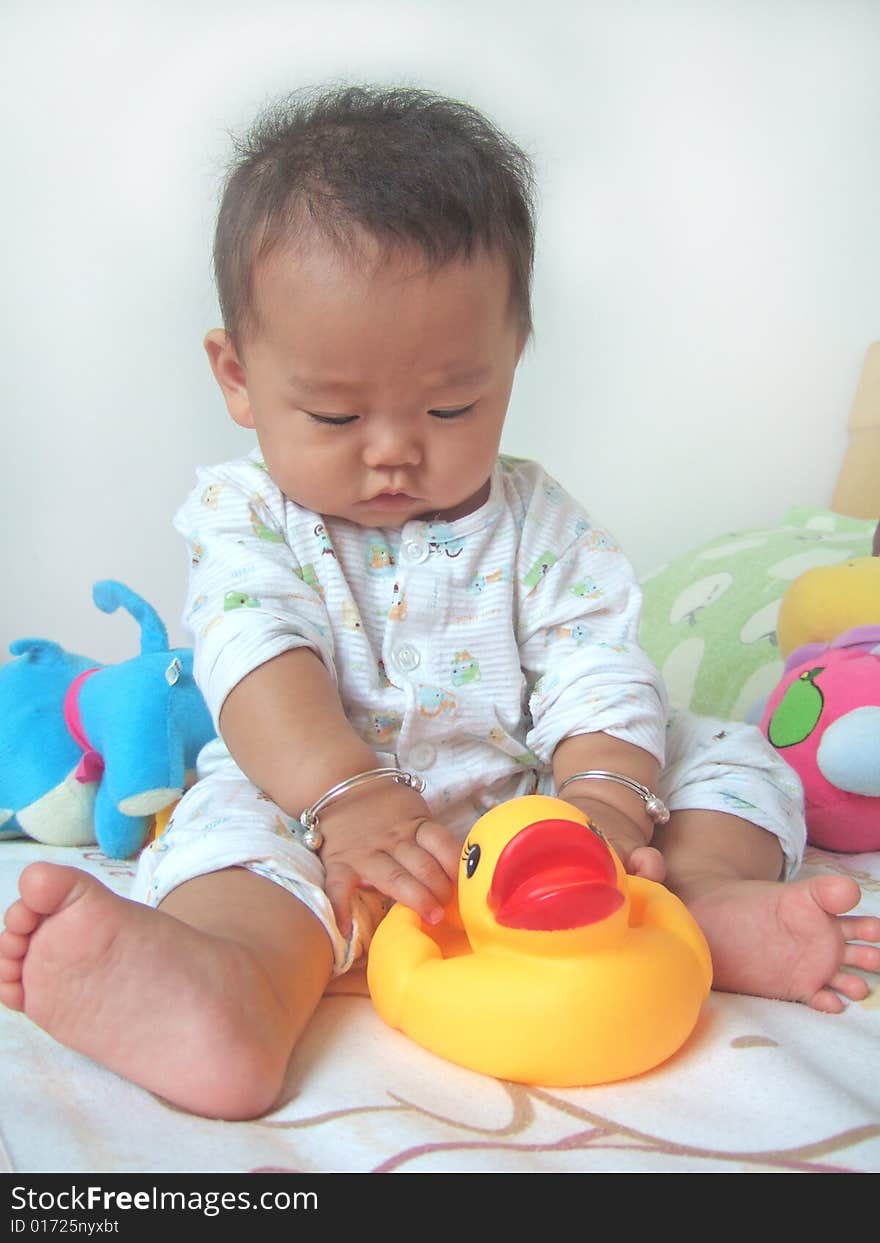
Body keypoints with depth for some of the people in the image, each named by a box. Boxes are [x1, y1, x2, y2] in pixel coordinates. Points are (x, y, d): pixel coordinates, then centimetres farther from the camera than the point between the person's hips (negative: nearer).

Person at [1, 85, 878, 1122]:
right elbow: (260, 665, -19)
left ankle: (711, 897, -30)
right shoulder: (243, 516, -3)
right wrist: (348, 795, -37)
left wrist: (603, 797, -28)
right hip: (317, 805, -2)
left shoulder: (535, 522, 2)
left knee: (726, 752, -5)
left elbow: (596, 674, -7)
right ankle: (231, 991, -58)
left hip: (524, 802, 3)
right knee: (236, 822, -32)